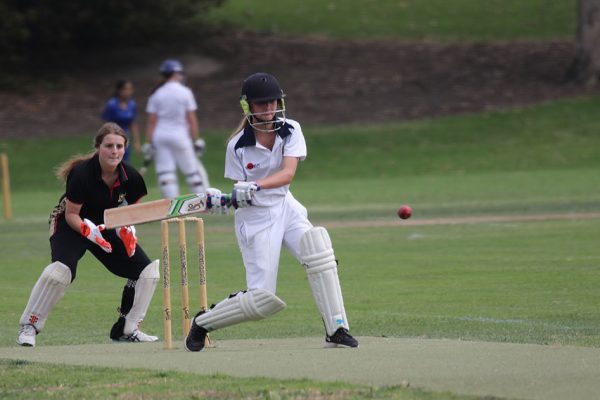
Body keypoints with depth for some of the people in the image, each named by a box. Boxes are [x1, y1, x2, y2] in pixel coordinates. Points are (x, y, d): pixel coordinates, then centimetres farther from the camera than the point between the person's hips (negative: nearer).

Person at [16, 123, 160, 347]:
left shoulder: (130, 177, -15)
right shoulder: (81, 174, -28)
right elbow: (71, 215, -21)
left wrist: (128, 229, -15)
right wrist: (89, 231, -38)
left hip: (107, 228, 6)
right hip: (72, 226, -6)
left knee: (147, 270, -4)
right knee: (61, 269, -33)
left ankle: (127, 330, 10)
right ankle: (28, 326, -19)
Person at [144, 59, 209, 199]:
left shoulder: (156, 94, 4)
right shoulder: (185, 92, -3)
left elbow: (151, 122, 1)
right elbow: (191, 119, -5)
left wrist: (148, 144, 3)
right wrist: (197, 140, 0)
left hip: (159, 136, 2)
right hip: (180, 135, -2)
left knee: (165, 173, -2)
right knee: (193, 170, 5)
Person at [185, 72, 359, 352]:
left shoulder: (290, 130, -6)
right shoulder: (238, 146, -12)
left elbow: (288, 173, -20)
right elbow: (239, 191, -6)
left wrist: (256, 186, -36)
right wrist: (223, 199, -29)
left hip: (285, 208, 4)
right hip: (255, 217, -4)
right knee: (262, 301, -10)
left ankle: (336, 331, -23)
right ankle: (202, 323, 18)